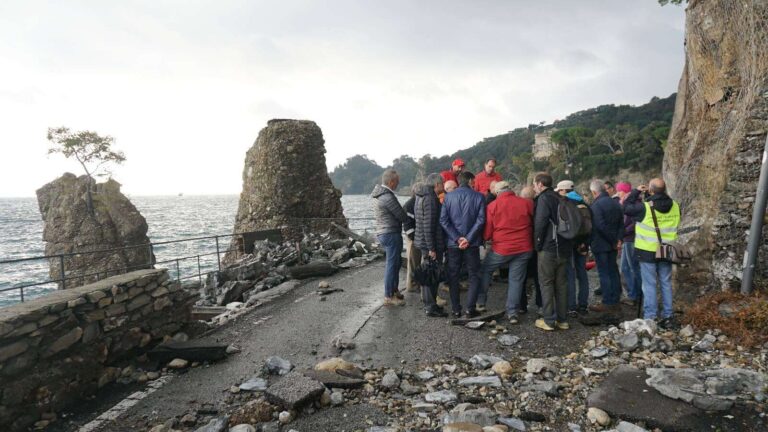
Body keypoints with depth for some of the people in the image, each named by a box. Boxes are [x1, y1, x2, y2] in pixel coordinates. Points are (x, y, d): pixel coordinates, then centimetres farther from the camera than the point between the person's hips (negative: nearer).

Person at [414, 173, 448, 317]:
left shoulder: (421, 197, 14)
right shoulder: (430, 199, -18)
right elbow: (428, 225, -23)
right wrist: (432, 248, -21)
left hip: (422, 242, 10)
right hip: (429, 243, -10)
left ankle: (429, 304, 27)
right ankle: (431, 307, 4)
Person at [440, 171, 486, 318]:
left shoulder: (448, 196, 1)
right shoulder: (479, 197, -3)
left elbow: (443, 220, -7)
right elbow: (481, 220, -11)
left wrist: (457, 238, -9)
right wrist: (468, 239, -11)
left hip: (453, 243, 1)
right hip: (472, 243, -1)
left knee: (453, 276, 11)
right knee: (474, 275, 11)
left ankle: (456, 310, 12)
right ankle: (470, 309, 7)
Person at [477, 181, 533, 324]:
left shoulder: (493, 206, -6)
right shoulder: (527, 203, -1)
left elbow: (487, 232, -4)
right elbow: (535, 224, 8)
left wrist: (486, 239, 17)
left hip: (501, 248, -2)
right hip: (524, 248, 2)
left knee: (485, 271, 19)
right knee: (516, 279, 9)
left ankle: (481, 302, 24)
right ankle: (512, 313, 9)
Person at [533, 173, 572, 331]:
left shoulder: (544, 198, -11)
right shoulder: (559, 198, 15)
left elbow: (540, 223, -18)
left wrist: (537, 245, -7)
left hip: (548, 248, -8)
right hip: (564, 248, 8)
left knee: (546, 283, 0)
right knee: (561, 283, 12)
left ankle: (548, 320, 3)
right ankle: (563, 319, 18)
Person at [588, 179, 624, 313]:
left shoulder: (596, 205, -16)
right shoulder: (615, 203, 10)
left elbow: (600, 226, -23)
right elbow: (621, 223, 9)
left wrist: (614, 241, -14)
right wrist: (618, 239, 2)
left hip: (600, 245, -8)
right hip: (612, 245, 8)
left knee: (604, 273, -2)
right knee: (613, 271, 14)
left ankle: (607, 303, 1)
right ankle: (615, 301, 21)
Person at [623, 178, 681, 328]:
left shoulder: (645, 207, -17)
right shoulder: (675, 206, 0)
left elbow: (626, 208, -4)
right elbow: (675, 225, 15)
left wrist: (636, 192, 4)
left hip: (648, 251, -5)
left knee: (649, 285, 1)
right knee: (666, 284, 13)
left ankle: (650, 318, 5)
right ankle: (667, 317, 20)